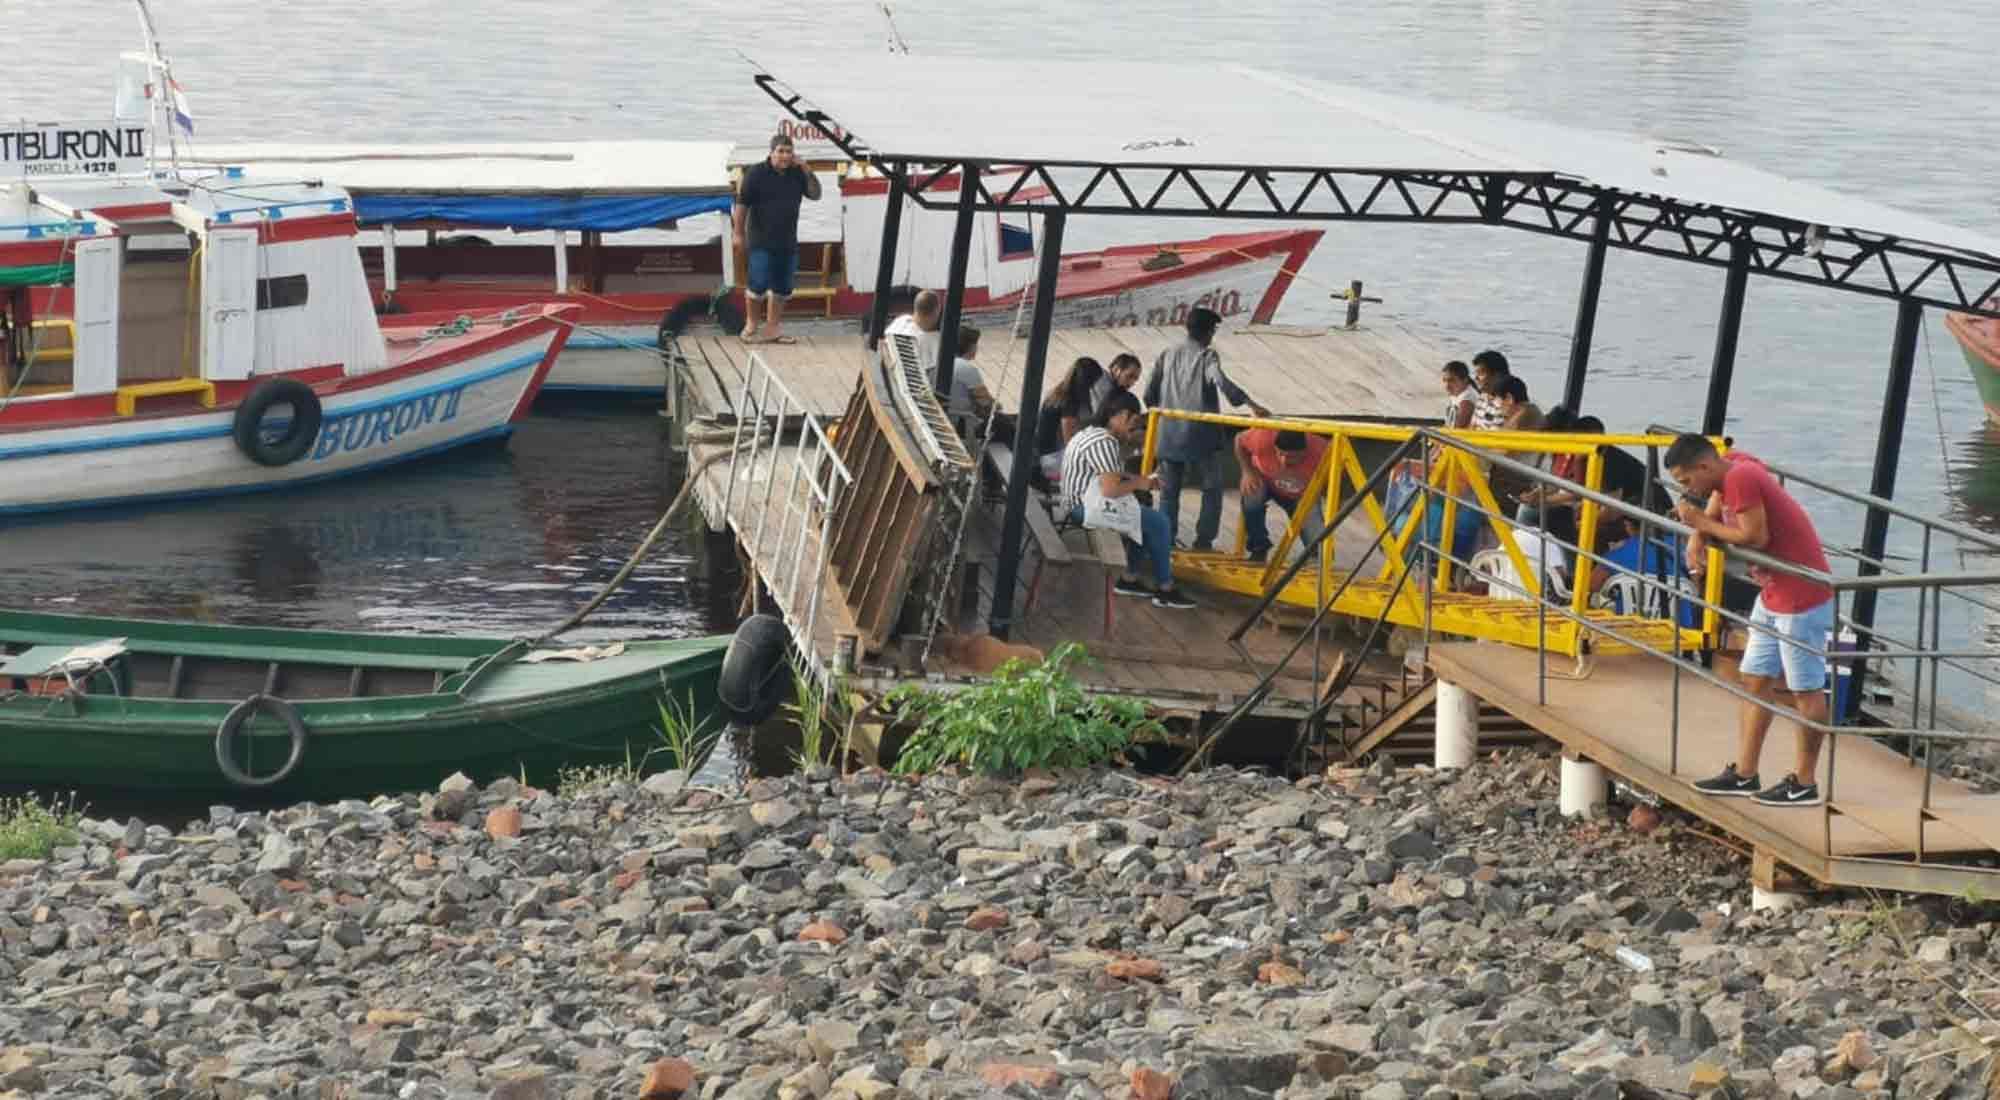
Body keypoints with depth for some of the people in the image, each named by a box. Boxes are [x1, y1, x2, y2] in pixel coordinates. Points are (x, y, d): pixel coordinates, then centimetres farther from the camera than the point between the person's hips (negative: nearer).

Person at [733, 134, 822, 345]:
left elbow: (815, 194, 11)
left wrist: (806, 172, -3)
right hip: (762, 242, -6)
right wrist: (739, 233, -10)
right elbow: (741, 204, -8)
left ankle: (772, 329, 16)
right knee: (758, 284, -7)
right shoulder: (757, 173, -8)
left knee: (781, 288, 8)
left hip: (788, 242, 6)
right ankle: (750, 324, 10)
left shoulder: (796, 174, 7)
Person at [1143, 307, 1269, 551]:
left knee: (1169, 490, 13)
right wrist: (1250, 404, -34)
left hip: (1168, 433, 5)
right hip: (1198, 435, -5)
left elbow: (1150, 393, 11)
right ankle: (1203, 541, 0)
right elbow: (1220, 380, -25)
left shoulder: (1168, 355, 10)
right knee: (1212, 488, 6)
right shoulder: (1206, 355, -6)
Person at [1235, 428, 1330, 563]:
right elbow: (1240, 440, -14)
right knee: (1251, 500, -34)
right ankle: (1258, 549, -7)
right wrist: (1248, 472, -23)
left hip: (1302, 494, 0)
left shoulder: (1320, 451, -38)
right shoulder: (1264, 438, -37)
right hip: (1265, 480, 0)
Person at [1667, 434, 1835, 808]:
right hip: (1773, 594, 10)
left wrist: (1703, 524, -15)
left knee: (1805, 690, 0)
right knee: (1755, 680, 13)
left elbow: (1754, 537, -26)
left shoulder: (1741, 478, -23)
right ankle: (1743, 774, 18)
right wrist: (1697, 538, -4)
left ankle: (1805, 784, 8)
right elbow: (1714, 511, 17)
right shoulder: (1731, 468, 5)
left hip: (1802, 596, -10)